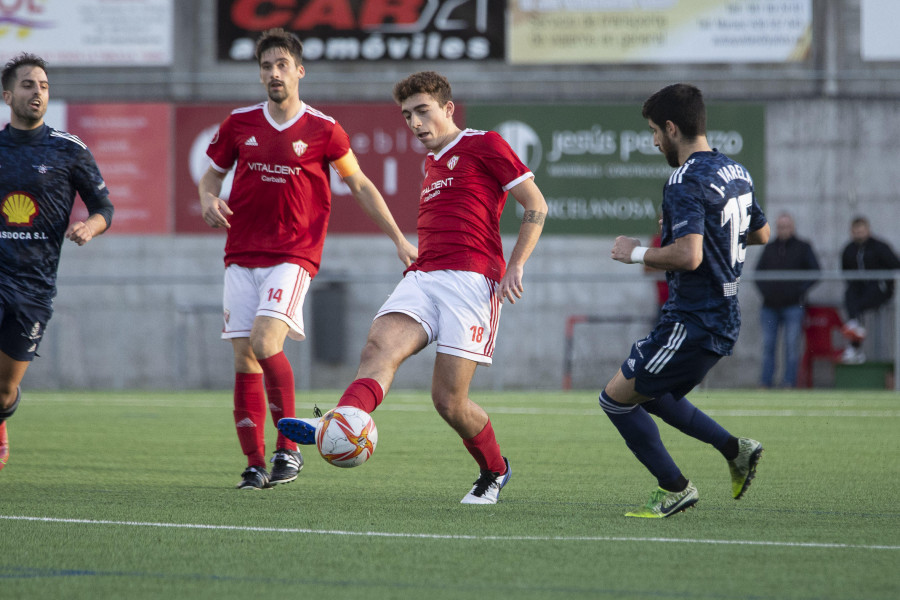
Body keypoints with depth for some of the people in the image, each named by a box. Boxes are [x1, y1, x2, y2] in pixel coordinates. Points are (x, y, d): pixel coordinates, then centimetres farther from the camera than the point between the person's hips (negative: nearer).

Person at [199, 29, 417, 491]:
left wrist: (399, 240, 7)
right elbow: (212, 173, 19)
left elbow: (359, 185, 9)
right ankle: (255, 465, 5)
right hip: (241, 256, 4)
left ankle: (288, 446, -11)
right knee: (244, 360, -1)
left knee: (265, 342, -23)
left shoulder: (322, 130, -1)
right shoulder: (240, 124, 7)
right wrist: (209, 199, -5)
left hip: (293, 256, -4)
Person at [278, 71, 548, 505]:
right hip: (422, 276, 7)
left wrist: (516, 265, -8)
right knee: (379, 346, -24)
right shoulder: (431, 163, 27)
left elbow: (536, 205, 1)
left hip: (471, 278, -7)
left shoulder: (484, 145, 4)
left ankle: (494, 470, 18)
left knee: (448, 399, -10)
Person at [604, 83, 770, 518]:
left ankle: (675, 489, 3)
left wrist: (637, 253, -15)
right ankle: (735, 449, 17)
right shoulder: (735, 172, 10)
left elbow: (688, 256, -30)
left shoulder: (686, 182, -19)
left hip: (693, 322, -10)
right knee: (649, 395, 24)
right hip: (724, 317, 10)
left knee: (616, 397, -1)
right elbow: (761, 233, 24)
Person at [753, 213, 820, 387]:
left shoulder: (802, 248, 5)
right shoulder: (769, 248, 14)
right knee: (768, 345, 2)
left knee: (792, 345, -7)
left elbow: (815, 273, 3)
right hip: (770, 307, 3)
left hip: (793, 306, -3)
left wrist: (800, 290, -8)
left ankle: (789, 382, -5)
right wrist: (763, 288, 2)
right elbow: (758, 272, 19)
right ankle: (765, 383, 4)